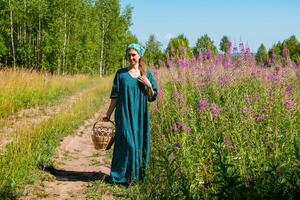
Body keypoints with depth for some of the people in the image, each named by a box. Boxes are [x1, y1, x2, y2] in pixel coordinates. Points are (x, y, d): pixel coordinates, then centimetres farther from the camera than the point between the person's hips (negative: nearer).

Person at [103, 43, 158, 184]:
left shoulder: (147, 74, 7)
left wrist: (149, 85, -10)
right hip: (124, 115, -2)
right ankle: (122, 176, 1)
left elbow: (152, 97, 7)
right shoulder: (121, 73, 2)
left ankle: (138, 175, 19)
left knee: (140, 145, 6)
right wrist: (108, 114, 1)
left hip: (140, 116, 3)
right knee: (127, 144, -8)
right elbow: (114, 97, 4)